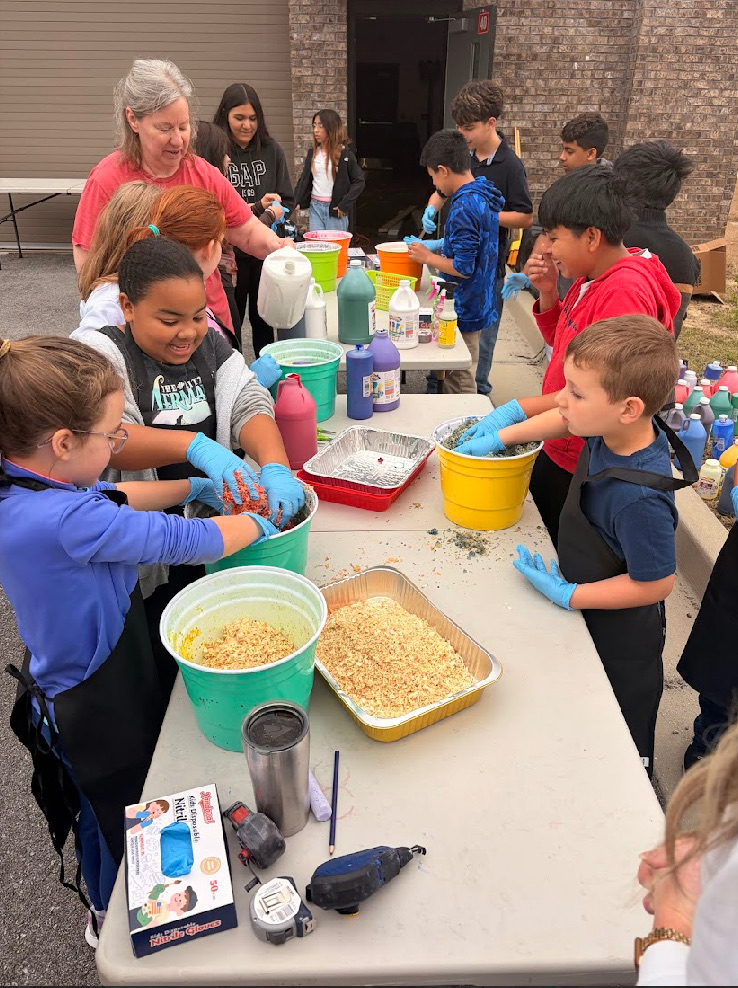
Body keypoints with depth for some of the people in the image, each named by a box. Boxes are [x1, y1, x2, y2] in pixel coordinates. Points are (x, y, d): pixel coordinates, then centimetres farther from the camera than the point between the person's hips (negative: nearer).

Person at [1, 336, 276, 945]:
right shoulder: (66, 521, -38)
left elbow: (114, 498, 7)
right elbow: (186, 543, -32)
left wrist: (194, 486, 2)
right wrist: (254, 523, -14)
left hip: (67, 683, 9)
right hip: (99, 709, -9)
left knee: (103, 805, 32)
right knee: (124, 813, 20)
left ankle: (105, 904, 58)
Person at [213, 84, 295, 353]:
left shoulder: (272, 151, 3)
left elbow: (287, 203, 7)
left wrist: (269, 216, -13)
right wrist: (257, 206, -15)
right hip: (229, 255, -3)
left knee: (263, 321, 15)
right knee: (230, 324, 8)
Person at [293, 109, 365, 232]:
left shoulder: (344, 153, -4)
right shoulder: (312, 153, 10)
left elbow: (359, 181, -5)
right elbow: (304, 179, 15)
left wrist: (345, 205, -12)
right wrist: (297, 202, 3)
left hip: (335, 209, -4)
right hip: (315, 207, 4)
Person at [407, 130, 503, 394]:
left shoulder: (464, 208, -22)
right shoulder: (484, 193, 8)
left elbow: (463, 268, -24)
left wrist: (428, 257, -11)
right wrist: (440, 244, 12)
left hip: (464, 310, -10)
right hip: (480, 303, 10)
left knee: (459, 386, 2)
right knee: (461, 380, 19)